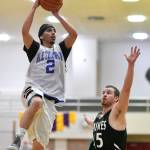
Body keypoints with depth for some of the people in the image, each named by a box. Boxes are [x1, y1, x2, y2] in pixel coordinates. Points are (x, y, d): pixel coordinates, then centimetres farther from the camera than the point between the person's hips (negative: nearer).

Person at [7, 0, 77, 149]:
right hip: (33, 89, -3)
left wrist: (57, 15, 13)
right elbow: (25, 31, -5)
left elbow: (73, 34, 8)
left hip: (51, 97, 3)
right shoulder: (36, 48, 12)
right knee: (37, 102, -42)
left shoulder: (60, 49, 23)